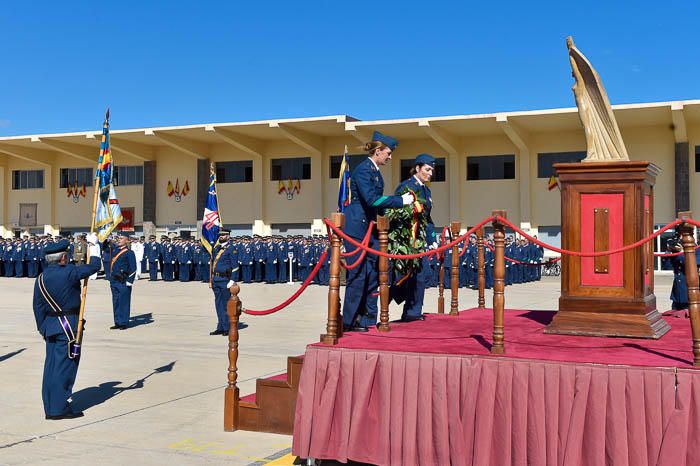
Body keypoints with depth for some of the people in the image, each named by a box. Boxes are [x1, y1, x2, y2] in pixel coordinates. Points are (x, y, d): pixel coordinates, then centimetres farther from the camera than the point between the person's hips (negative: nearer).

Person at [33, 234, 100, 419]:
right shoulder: (69, 272, -15)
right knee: (65, 366, -3)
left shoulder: (41, 278, 5)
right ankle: (59, 408, -2)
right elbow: (94, 266, -8)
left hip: (50, 326, 7)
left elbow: (37, 306, 9)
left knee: (51, 365, 12)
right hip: (68, 326, -7)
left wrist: (43, 328, 19)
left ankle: (50, 407, 18)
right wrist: (93, 244, 6)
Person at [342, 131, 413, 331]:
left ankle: (368, 319, 14)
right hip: (356, 228, -9)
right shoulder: (363, 170, -13)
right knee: (358, 275, -7)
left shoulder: (375, 171, 15)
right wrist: (401, 201, -18)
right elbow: (371, 200, -22)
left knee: (373, 273, 8)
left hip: (370, 227, 9)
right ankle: (350, 321, 1)